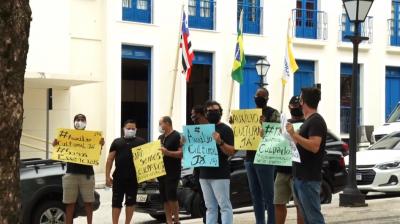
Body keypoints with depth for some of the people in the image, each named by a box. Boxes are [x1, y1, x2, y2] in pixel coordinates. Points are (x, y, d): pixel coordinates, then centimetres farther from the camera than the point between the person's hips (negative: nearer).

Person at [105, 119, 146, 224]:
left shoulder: (141, 142, 9)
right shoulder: (117, 142, 11)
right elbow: (110, 160, 9)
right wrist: (107, 176, 1)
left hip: (134, 177, 0)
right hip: (119, 177, 0)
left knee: (131, 202, 7)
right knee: (116, 202, 0)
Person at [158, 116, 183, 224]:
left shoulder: (177, 136, -8)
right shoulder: (161, 137, 17)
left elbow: (182, 153, -16)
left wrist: (167, 152, -27)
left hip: (173, 172, -8)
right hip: (161, 172, 8)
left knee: (172, 197, -12)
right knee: (165, 199, 7)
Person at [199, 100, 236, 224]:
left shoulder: (225, 129, -4)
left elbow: (231, 152, -11)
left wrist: (220, 142, -28)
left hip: (220, 174, -7)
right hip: (204, 174, 7)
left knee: (225, 206, -7)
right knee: (210, 207, 8)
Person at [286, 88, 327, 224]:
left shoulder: (316, 121, -13)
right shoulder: (308, 121, 18)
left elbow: (314, 146, -25)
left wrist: (294, 134, -25)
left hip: (309, 179, -10)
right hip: (301, 177, 10)